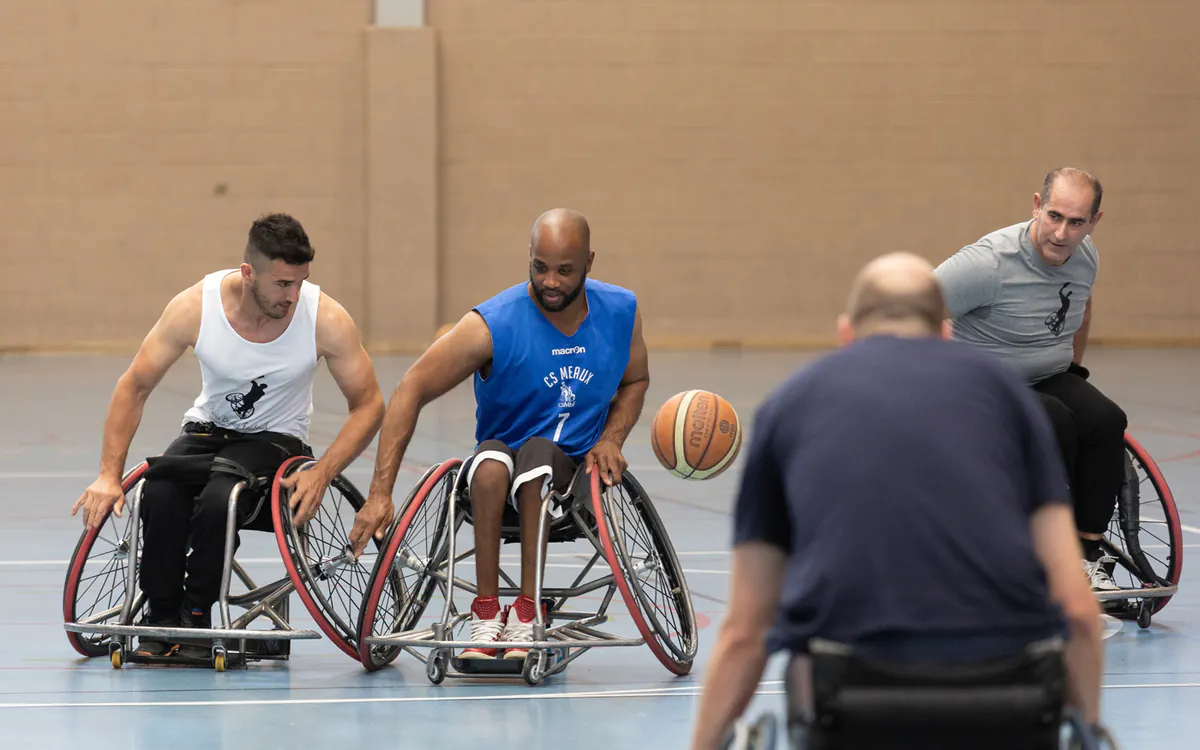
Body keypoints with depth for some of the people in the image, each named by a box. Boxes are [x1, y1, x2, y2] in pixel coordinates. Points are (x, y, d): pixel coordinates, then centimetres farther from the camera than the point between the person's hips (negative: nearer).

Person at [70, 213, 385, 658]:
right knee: (160, 492, -31)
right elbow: (134, 387, -8)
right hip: (207, 430, 2)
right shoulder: (195, 307, -18)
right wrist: (109, 475, -14)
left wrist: (321, 474, -25)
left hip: (275, 439, -2)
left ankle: (195, 617, -14)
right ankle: (161, 618, -13)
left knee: (219, 499, -34)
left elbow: (368, 406, -11)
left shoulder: (325, 318, -20)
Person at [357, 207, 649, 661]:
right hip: (500, 475, -1)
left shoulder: (621, 312, -1)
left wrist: (611, 439, -2)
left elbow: (635, 381, 19)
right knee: (492, 460, -38)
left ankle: (525, 618, -31)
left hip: (573, 470, 1)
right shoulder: (493, 326, -15)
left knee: (538, 452, -35)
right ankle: (485, 614, -29)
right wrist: (381, 492, -23)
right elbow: (411, 392, -16)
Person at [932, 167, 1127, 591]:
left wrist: (1073, 368, 23)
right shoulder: (992, 262, -24)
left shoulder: (1086, 258, -1)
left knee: (1106, 421, -23)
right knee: (1053, 423, -33)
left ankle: (1089, 553, -17)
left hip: (1048, 381, 6)